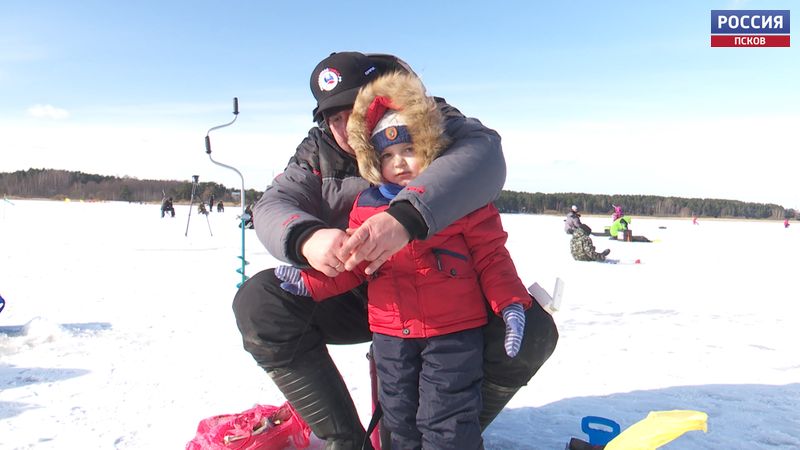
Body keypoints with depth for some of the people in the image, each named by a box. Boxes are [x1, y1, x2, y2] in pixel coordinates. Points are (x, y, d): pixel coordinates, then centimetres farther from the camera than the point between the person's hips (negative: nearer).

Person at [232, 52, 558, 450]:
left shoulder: (433, 120, -10)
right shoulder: (317, 151, -1)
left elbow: (483, 154, -33)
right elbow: (273, 205, -14)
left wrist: (407, 217, -52)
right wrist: (306, 238, -40)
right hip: (355, 294, 2)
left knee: (532, 331, -26)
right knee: (258, 302, -20)